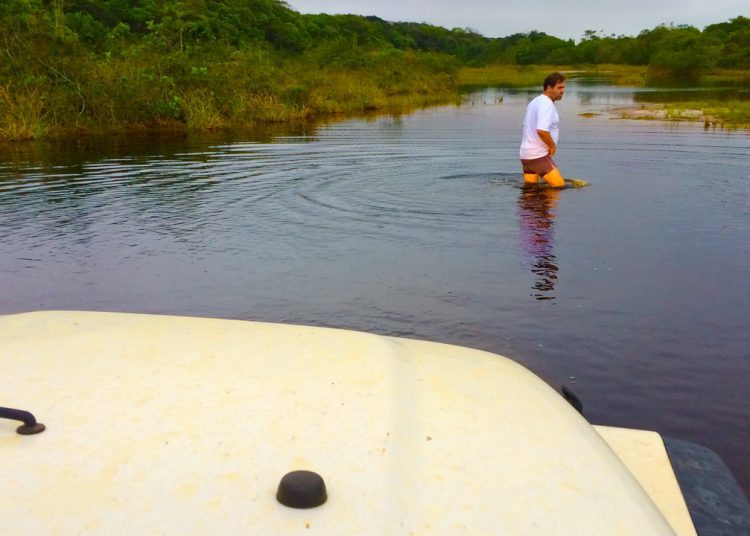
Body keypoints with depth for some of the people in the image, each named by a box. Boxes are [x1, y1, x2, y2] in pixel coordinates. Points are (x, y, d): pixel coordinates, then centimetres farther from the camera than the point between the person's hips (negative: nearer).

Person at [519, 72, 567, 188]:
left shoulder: (535, 101, 15)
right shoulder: (547, 104, -16)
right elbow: (541, 130, -29)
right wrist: (553, 146, -14)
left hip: (526, 154, 10)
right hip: (538, 155, -10)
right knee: (559, 186, -10)